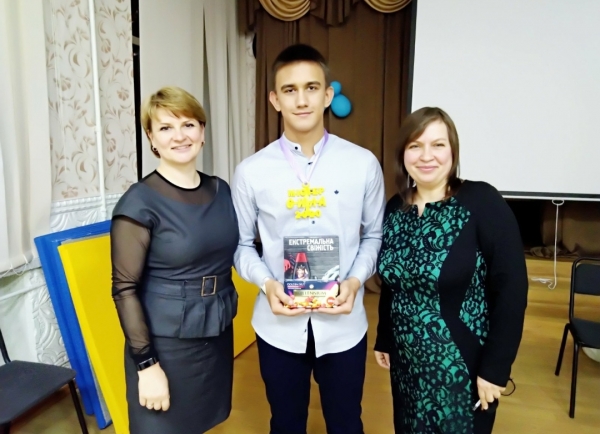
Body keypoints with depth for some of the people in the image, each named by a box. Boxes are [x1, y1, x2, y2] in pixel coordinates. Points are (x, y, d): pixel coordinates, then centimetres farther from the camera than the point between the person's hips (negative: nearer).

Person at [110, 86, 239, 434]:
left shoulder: (221, 190, 1)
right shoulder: (140, 203, -15)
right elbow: (125, 290, -14)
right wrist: (147, 364, -15)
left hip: (218, 336, 5)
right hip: (166, 343, -5)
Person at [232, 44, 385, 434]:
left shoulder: (364, 164, -6)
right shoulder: (252, 172, -7)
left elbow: (375, 235, 3)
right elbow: (241, 244, 1)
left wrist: (356, 279, -13)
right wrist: (267, 283, -16)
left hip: (343, 324, 0)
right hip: (278, 325, 0)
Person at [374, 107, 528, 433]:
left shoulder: (482, 203, -16)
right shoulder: (394, 209, -1)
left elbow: (511, 288, -16)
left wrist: (495, 368, -15)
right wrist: (383, 340, 11)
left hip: (463, 365, -4)